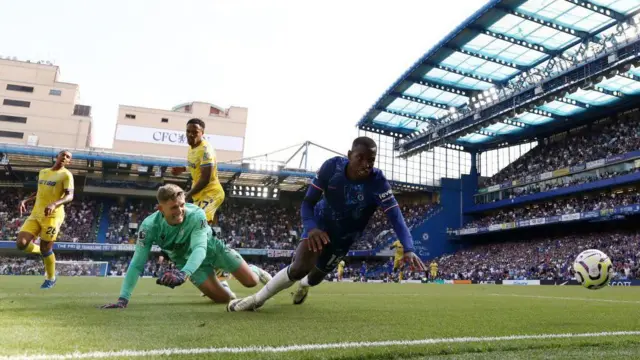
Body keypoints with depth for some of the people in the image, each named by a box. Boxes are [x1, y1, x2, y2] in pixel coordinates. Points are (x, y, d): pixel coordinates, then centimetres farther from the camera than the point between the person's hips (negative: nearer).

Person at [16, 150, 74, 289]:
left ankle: (51, 279, 18)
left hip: (53, 216, -6)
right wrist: (25, 200, 13)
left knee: (45, 248, -3)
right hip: (35, 214, 6)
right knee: (21, 243, -8)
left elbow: (69, 196, -15)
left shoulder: (66, 175, -4)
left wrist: (54, 204, -31)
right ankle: (43, 252, 23)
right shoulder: (43, 172, 18)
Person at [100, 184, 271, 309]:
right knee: (224, 298, -6)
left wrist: (183, 273, -68)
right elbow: (137, 264, -31)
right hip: (187, 260, 1)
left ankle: (256, 271, 36)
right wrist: (123, 299, -40)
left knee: (250, 281, -4)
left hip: (212, 249, -1)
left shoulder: (196, 215, -37)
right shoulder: (149, 226, -31)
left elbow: (200, 248, -49)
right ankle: (219, 283, 33)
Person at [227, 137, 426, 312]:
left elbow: (396, 217, -39)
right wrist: (310, 228, -41)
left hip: (344, 235, 1)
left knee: (317, 274, 14)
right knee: (300, 267, -21)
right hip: (321, 221, -1)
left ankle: (303, 285, 55)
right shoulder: (332, 166, -27)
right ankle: (257, 299, 1)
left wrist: (408, 249, -55)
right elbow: (308, 202, -22)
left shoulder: (378, 182, -31)